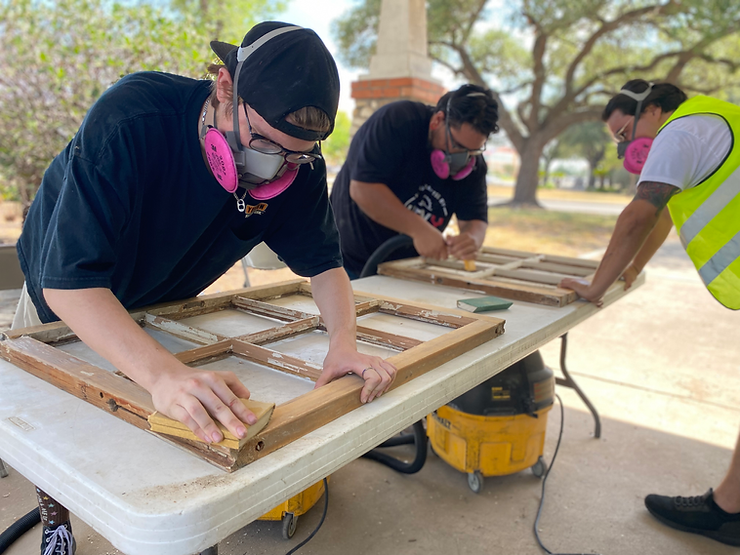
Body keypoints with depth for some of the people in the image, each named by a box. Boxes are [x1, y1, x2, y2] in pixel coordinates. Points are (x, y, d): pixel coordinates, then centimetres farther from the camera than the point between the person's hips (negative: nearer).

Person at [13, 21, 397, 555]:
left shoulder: (300, 166, -26)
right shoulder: (131, 118, -41)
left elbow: (324, 263, -20)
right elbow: (69, 279, -46)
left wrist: (344, 341, -41)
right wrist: (164, 372, -62)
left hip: (168, 302, 3)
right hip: (67, 299, -2)